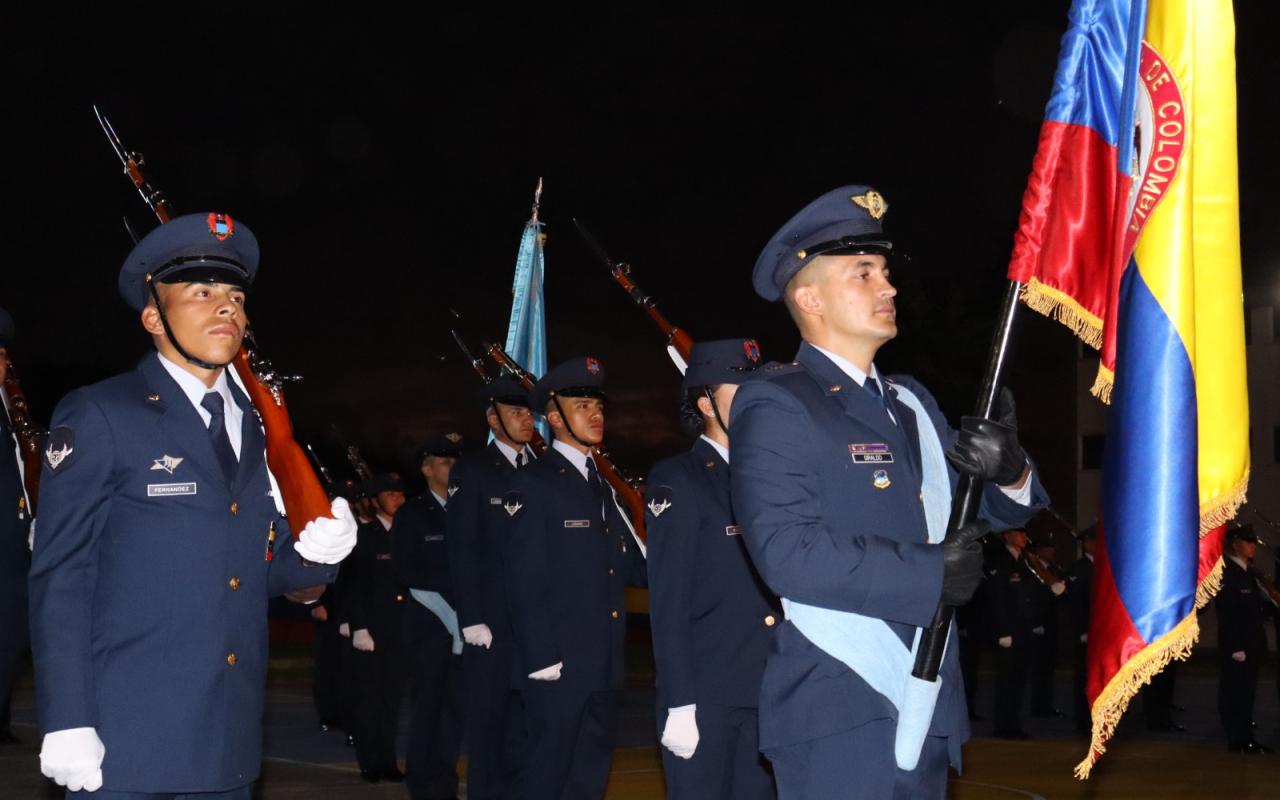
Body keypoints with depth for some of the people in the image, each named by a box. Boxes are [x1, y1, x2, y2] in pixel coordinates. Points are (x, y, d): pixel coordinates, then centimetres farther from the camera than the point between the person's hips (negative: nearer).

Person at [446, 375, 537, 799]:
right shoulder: (472, 469, 1)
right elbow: (463, 551, -4)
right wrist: (472, 621, -11)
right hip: (493, 621, -3)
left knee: (527, 721, 4)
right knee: (489, 720, 3)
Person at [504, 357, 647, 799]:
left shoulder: (604, 486, 17)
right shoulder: (532, 485, -7)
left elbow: (632, 568, 10)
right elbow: (524, 584, -12)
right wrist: (541, 659, -17)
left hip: (604, 665, 7)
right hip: (558, 663, -7)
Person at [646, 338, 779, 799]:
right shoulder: (676, 482, -6)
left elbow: (779, 584, 13)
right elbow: (667, 604, -10)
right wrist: (679, 704, -16)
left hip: (765, 692, 6)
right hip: (706, 694, -6)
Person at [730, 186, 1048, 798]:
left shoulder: (910, 403, 16)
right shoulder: (775, 405, -10)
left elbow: (995, 508, 16)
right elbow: (788, 551, -23)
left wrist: (1008, 469, -7)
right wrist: (932, 574, -17)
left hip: (928, 713, 8)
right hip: (839, 720, -8)